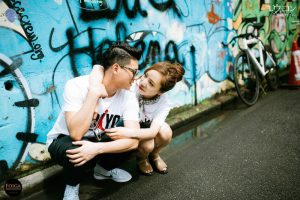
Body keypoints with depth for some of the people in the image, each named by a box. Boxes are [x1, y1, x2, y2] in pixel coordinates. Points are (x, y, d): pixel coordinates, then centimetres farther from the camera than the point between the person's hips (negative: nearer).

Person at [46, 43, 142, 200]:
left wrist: (98, 148, -42)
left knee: (129, 141, -18)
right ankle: (72, 185, -1)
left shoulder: (128, 97, -17)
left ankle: (103, 169, 13)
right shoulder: (77, 86, -29)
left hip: (96, 140, 5)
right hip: (63, 141, -4)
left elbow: (133, 139, -28)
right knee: (76, 152, -37)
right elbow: (76, 134, -39)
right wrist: (94, 93, -38)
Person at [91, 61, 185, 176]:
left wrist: (128, 133, -53)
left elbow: (153, 132, -37)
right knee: (147, 144, -30)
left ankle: (154, 155, 7)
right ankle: (141, 159, 9)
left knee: (165, 133, -28)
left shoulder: (163, 104, -26)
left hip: (145, 129, 2)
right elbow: (98, 69, -36)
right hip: (125, 125, -2)